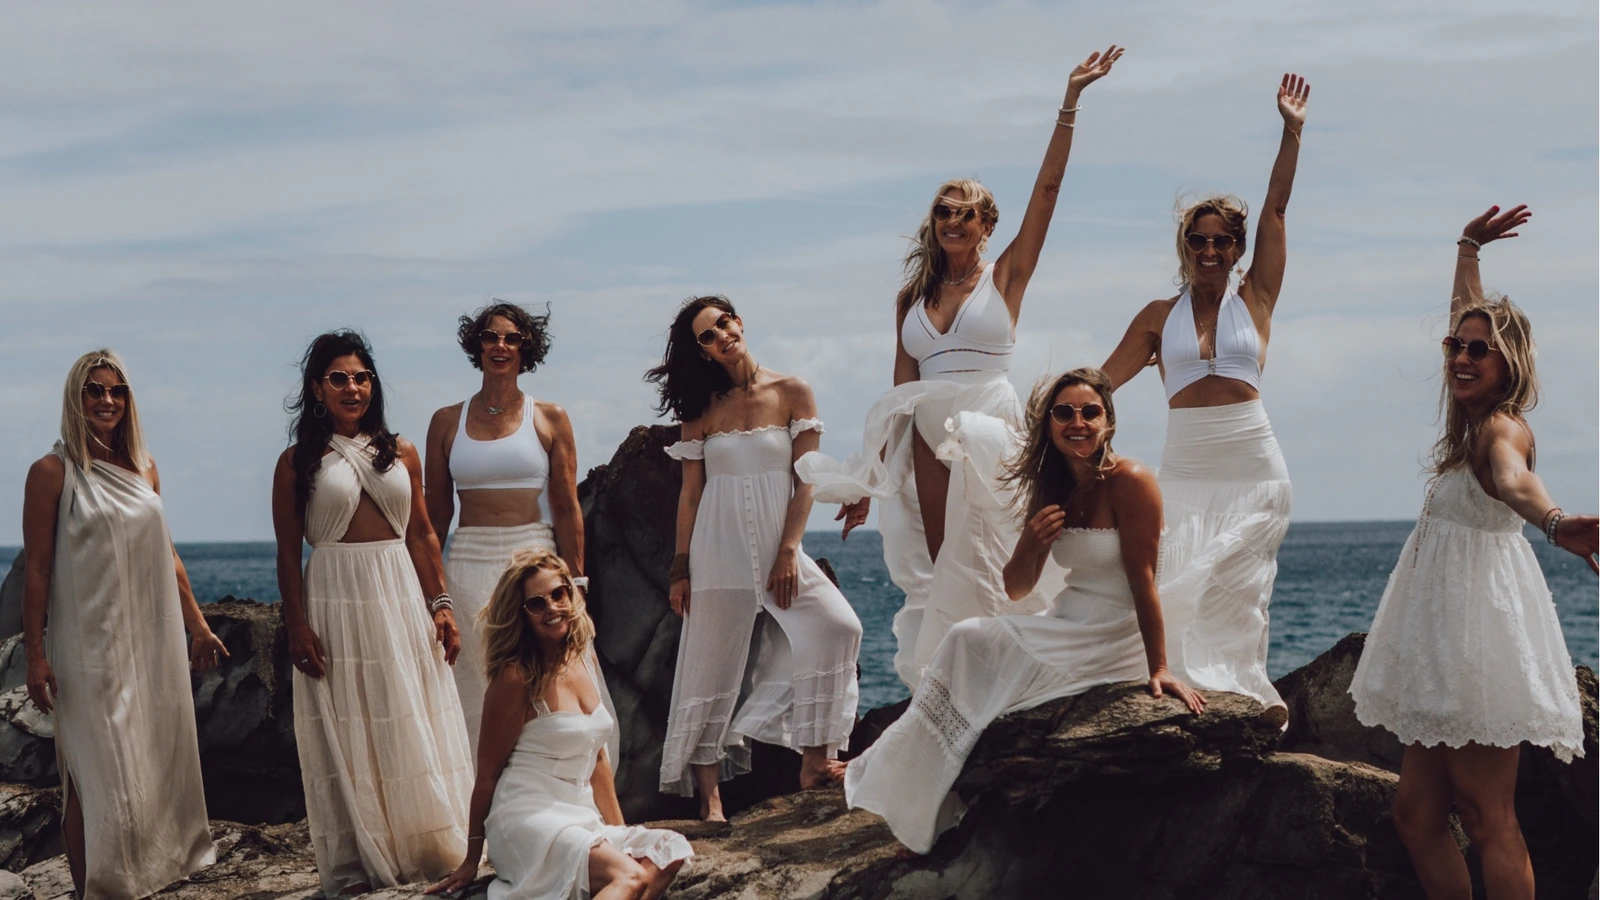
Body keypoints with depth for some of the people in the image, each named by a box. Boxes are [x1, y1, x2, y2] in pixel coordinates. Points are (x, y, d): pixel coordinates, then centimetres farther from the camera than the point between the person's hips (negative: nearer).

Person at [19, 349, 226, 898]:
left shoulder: (142, 468, 10)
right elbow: (37, 569, -8)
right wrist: (36, 655, -12)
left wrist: (197, 626, 16)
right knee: (96, 777, -3)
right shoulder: (53, 472, -6)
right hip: (89, 648, -6)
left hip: (151, 644, 6)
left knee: (155, 766, 8)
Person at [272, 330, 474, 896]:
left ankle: (429, 849, 15)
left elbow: (422, 535, 11)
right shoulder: (299, 462, 0)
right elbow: (288, 553, -1)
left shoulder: (400, 453, 9)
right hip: (334, 600, -3)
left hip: (402, 596, 3)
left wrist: (440, 605, 4)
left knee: (413, 727, 6)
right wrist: (297, 626, -8)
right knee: (347, 735, 1)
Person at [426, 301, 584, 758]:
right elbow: (435, 515, 10)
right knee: (475, 695, 1)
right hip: (468, 568, 1)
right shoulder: (447, 422, 8)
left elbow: (567, 510, 2)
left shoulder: (549, 419, 5)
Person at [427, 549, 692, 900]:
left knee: (669, 853, -18)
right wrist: (472, 859, 2)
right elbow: (487, 771, -4)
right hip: (529, 817, -8)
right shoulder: (516, 677, -10)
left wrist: (618, 829, 17)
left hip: (580, 816, 8)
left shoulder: (584, 659, 12)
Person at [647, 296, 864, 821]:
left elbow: (805, 479, -2)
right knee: (714, 670, 0)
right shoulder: (700, 410, 5)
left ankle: (814, 762, -12)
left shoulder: (792, 394, 2)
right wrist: (681, 570, 1)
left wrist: (788, 552, -10)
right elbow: (690, 494, 6)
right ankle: (710, 800, 5)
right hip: (719, 551, 0)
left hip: (777, 545, 0)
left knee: (837, 625, -19)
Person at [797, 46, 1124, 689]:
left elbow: (1046, 190, -4)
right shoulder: (912, 298, 14)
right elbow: (902, 391, 13)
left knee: (983, 575, -9)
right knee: (939, 581, 2)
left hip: (988, 434, -4)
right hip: (927, 442, 4)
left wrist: (1070, 103, -11)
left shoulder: (1005, 278, 5)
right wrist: (870, 479, 8)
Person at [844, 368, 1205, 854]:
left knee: (972, 642, -16)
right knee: (968, 640, -12)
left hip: (1116, 643, -7)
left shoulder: (1129, 481, -14)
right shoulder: (1054, 492, 9)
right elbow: (1015, 589, 10)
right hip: (1068, 628, 7)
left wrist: (1159, 669, -21)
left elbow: (1142, 577, -18)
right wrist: (1030, 544, -12)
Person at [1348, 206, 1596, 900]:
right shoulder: (1476, 418, 12)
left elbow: (1514, 480, -39)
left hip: (1482, 633, -9)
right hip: (1445, 639, 9)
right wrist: (1469, 248, 41)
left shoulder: (1503, 428, -12)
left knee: (1488, 821, -11)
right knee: (1417, 815, 5)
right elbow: (1469, 316, 31)